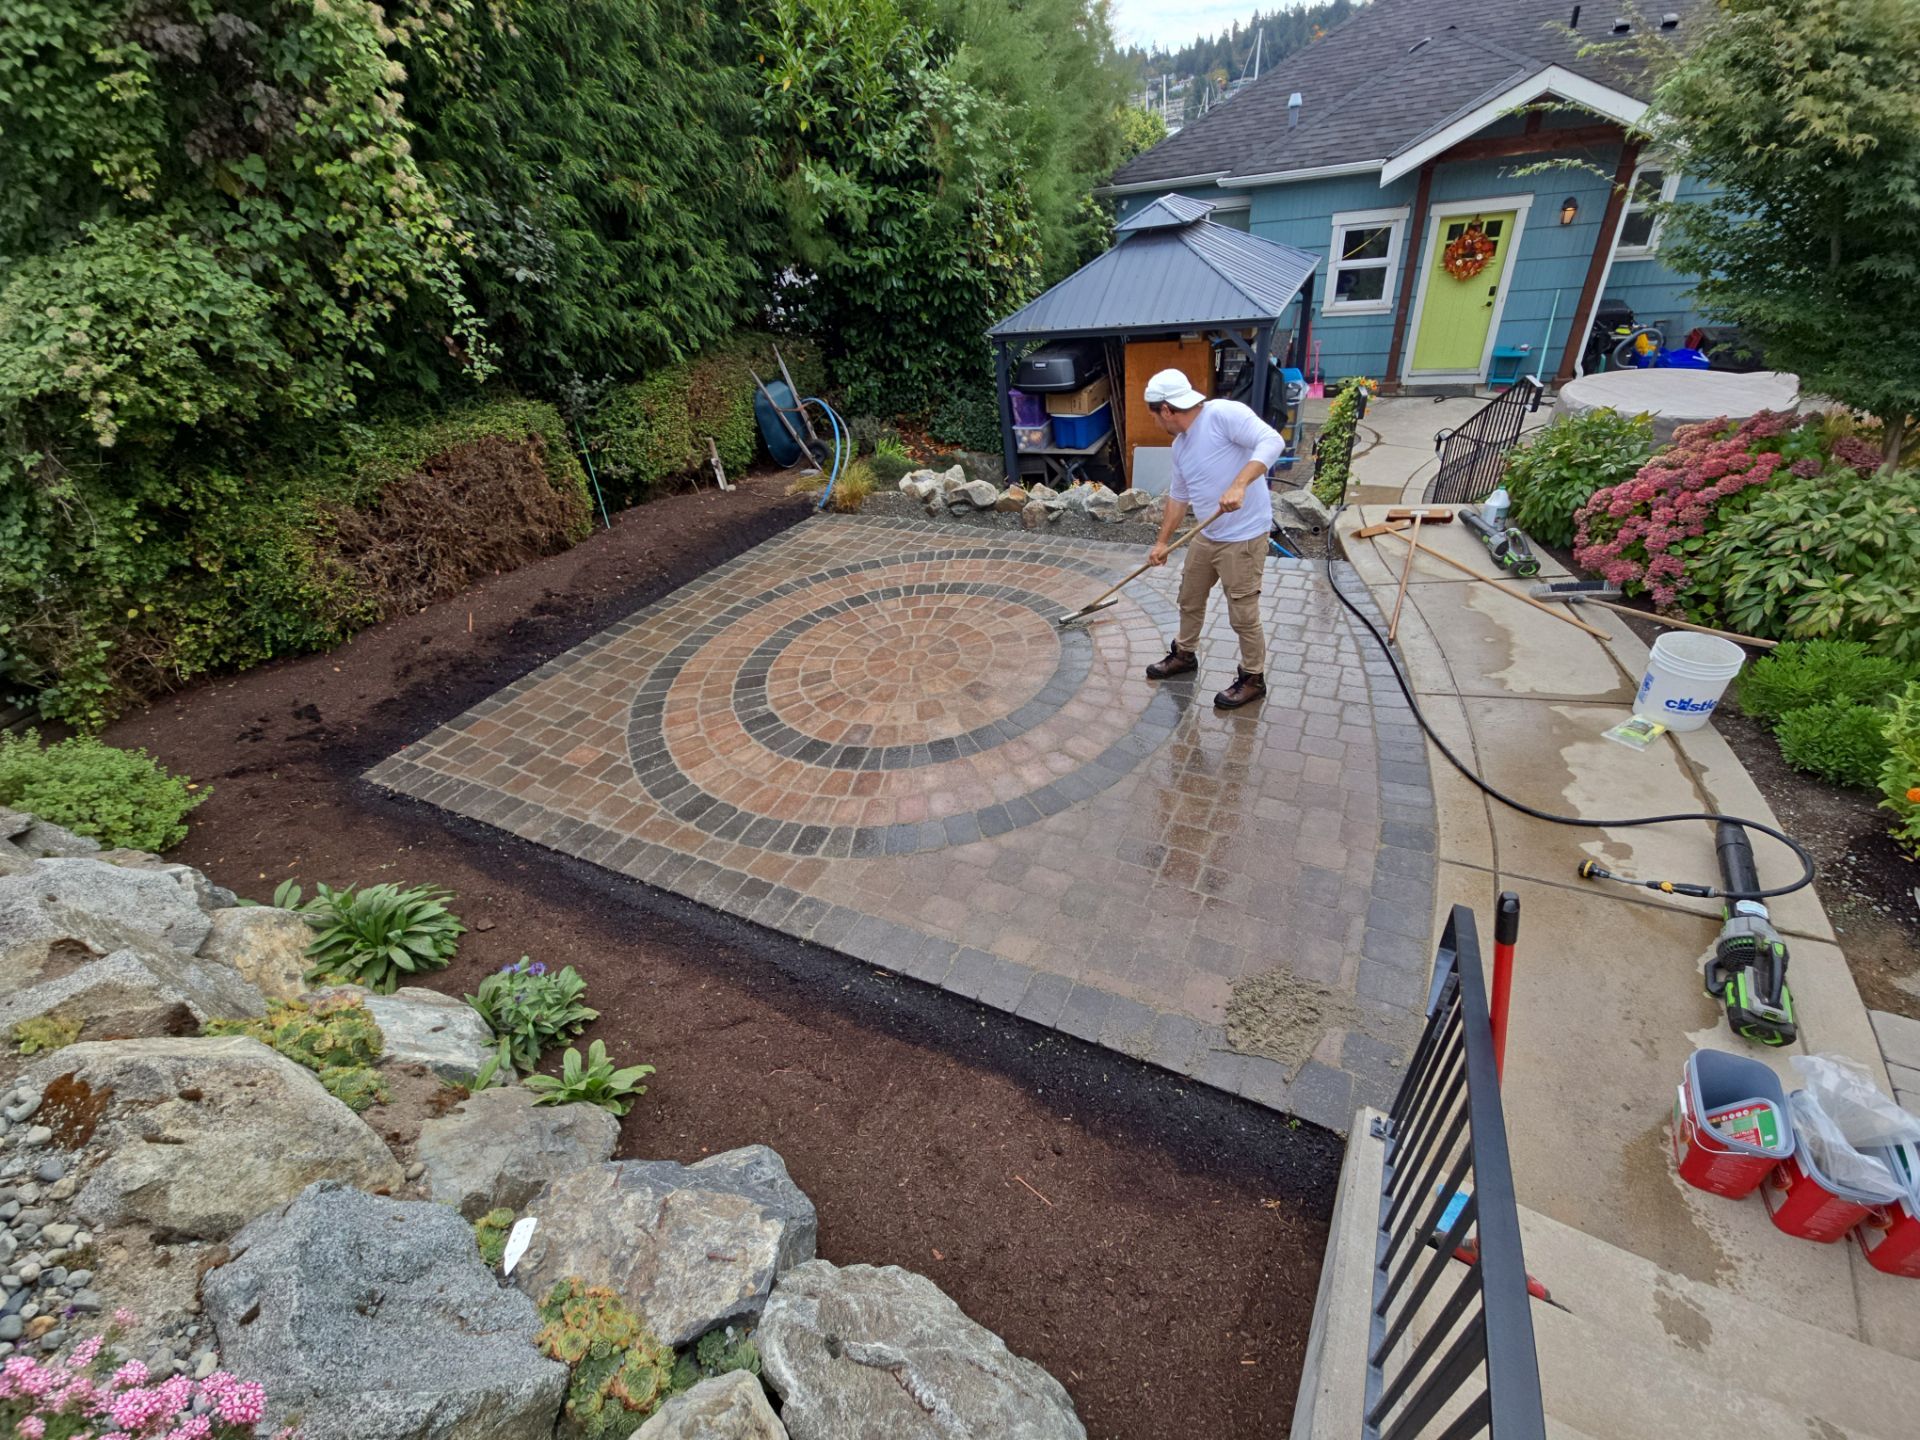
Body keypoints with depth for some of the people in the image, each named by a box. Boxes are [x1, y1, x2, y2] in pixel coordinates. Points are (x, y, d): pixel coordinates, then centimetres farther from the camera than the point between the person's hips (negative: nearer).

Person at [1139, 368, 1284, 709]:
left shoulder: (1223, 413, -17)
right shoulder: (1180, 445, 10)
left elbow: (1272, 441, -26)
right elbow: (1178, 496, 20)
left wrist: (1239, 485, -38)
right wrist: (1162, 541, 23)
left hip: (1243, 537, -9)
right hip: (1206, 536, 9)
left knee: (1243, 615, 1)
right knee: (1189, 600, 21)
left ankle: (1253, 679, 19)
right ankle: (1185, 654, 44)